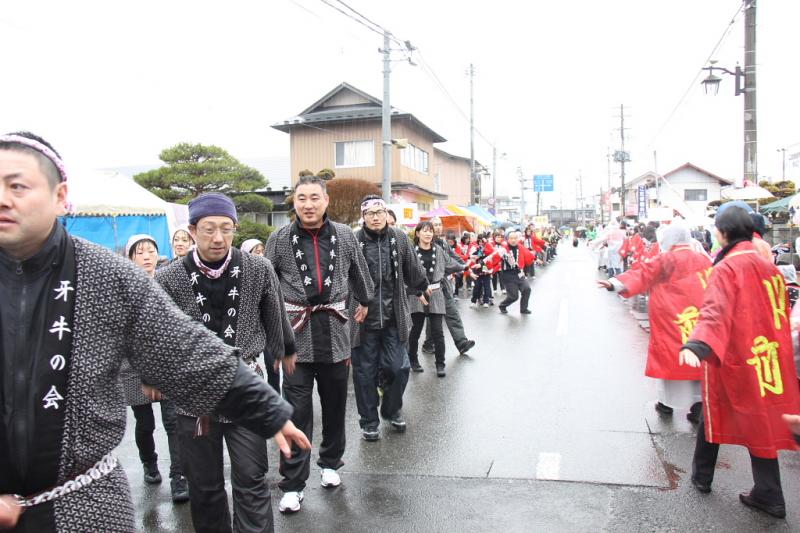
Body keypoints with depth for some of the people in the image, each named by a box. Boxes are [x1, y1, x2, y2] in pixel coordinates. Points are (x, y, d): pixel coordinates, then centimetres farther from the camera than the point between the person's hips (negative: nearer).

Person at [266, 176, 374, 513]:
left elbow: (359, 272, 20)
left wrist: (364, 301, 31)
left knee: (335, 406, 14)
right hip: (296, 334, -2)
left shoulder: (344, 236, 3)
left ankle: (330, 463, 34)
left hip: (335, 333, 2)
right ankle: (293, 484, 9)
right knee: (297, 411, -1)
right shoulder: (279, 240, -2)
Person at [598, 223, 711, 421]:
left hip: (671, 318, -3)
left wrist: (616, 283, -21)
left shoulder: (666, 260, -6)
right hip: (699, 319, 4)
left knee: (669, 355, 7)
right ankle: (698, 403, 3)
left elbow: (643, 274, -15)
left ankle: (667, 402, 17)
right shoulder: (704, 260, 8)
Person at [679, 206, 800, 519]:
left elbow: (716, 311, -33)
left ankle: (701, 477, 28)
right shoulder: (768, 266, 6)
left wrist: (697, 345, -45)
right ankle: (767, 494, 17)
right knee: (760, 419, 12)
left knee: (714, 414, 13)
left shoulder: (727, 268, -16)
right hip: (766, 356, 6)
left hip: (732, 358, -5)